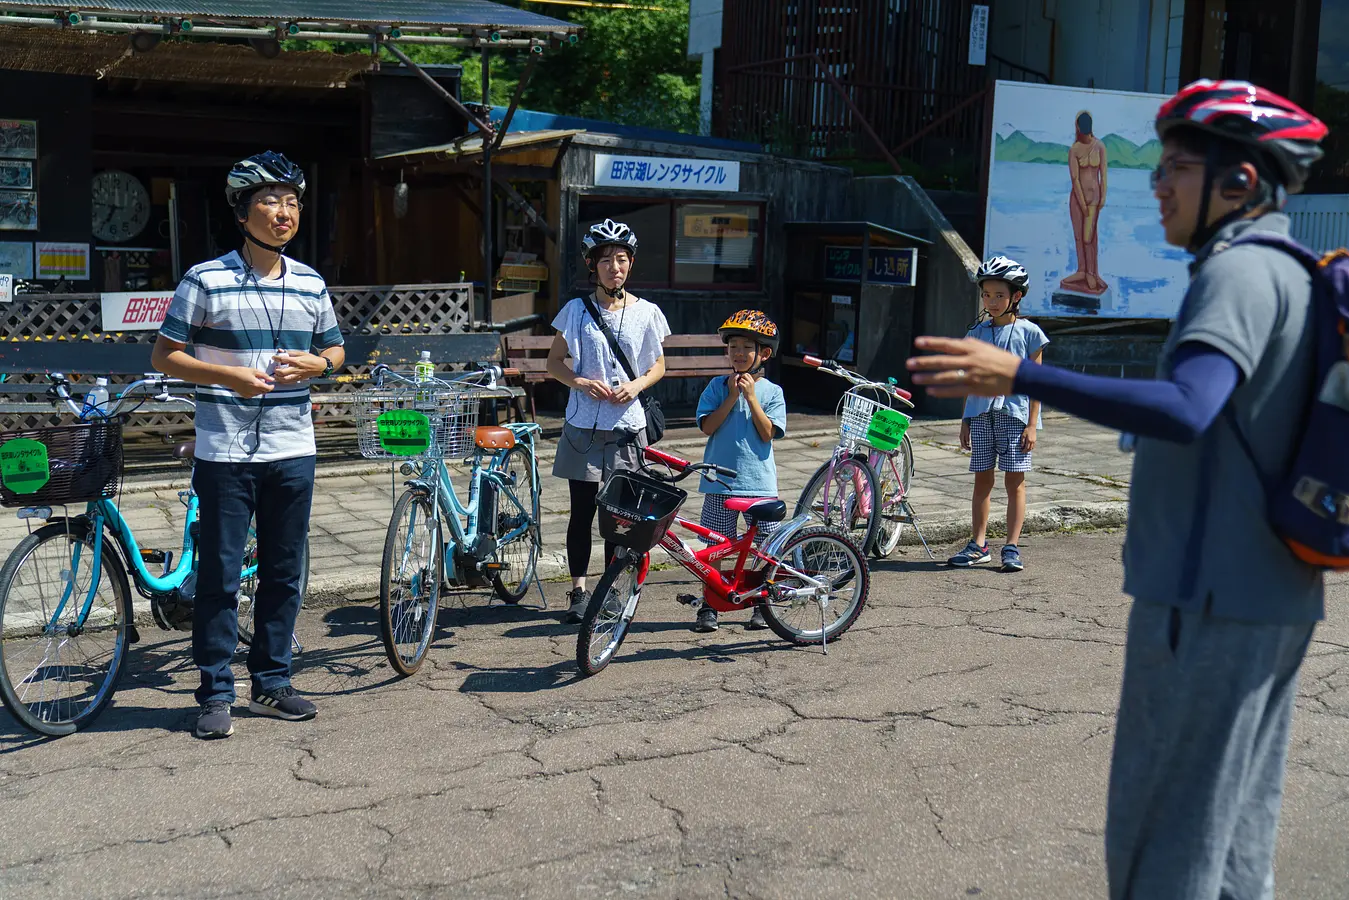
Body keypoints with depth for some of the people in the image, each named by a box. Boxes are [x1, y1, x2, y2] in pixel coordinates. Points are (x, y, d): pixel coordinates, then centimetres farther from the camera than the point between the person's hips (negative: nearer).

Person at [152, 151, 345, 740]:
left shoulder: (311, 284, 8)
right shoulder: (206, 280, -5)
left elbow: (335, 351, 17)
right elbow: (165, 356, -3)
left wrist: (313, 365, -6)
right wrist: (227, 376, -18)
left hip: (292, 451, 4)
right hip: (225, 452, -4)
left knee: (284, 573, 10)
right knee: (220, 576, 1)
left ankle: (272, 682, 23)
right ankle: (216, 695, 13)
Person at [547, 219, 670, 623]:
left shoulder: (646, 312, 2)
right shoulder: (577, 310, -1)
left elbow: (658, 366, 11)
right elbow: (554, 361, 5)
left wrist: (635, 386, -9)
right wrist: (581, 382, -14)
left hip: (626, 425, 1)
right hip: (584, 425, -1)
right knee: (582, 512, 4)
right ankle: (579, 590, 15)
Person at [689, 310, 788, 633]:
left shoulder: (772, 391, 3)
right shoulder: (718, 386, 5)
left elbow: (768, 433, -7)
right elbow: (708, 426, -5)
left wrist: (751, 396, -10)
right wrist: (732, 396, -10)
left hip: (759, 480, 0)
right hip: (720, 480, 0)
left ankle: (762, 606, 18)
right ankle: (709, 606, 12)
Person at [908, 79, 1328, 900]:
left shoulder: (1240, 272, -15)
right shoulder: (1299, 276, 15)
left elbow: (1185, 410, -33)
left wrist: (1019, 377, -34)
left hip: (1209, 598, -10)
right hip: (1277, 600, 10)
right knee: (1238, 831, 17)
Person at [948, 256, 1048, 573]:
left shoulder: (1028, 332, 0)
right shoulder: (978, 333, 11)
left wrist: (1032, 424, -6)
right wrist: (965, 421, 12)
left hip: (1015, 413, -4)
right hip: (982, 413, 4)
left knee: (1014, 479, -2)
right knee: (982, 478, 6)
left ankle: (1012, 547, 2)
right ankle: (979, 545, 12)